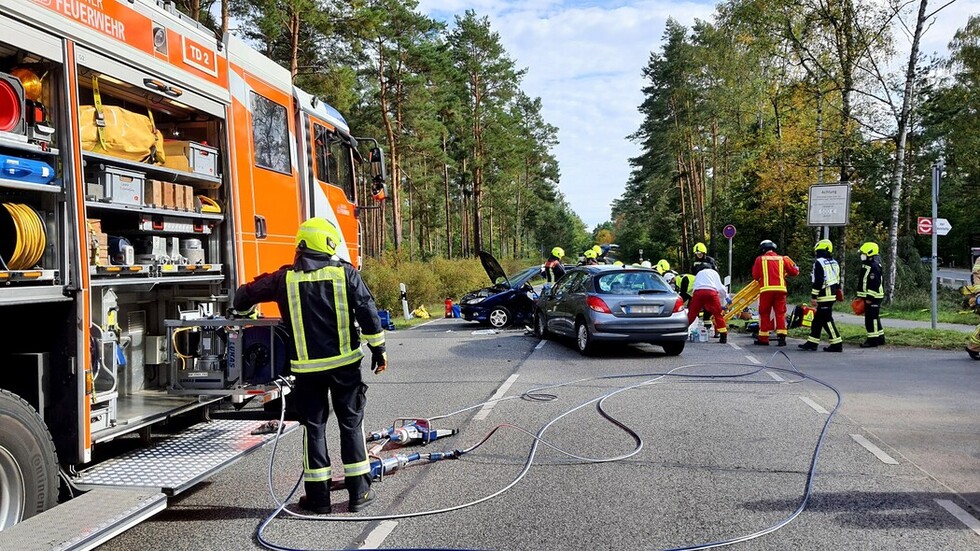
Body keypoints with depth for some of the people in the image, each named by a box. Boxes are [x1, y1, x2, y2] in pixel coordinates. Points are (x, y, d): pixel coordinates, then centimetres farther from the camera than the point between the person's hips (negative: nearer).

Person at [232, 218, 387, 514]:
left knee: (314, 428, 10)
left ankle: (318, 496, 14)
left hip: (307, 367, 1)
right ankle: (359, 492, 13)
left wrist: (241, 306, 37)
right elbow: (367, 312, -7)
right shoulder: (344, 272, -4)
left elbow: (247, 293, 13)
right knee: (351, 424, 9)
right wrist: (378, 350, 2)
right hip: (344, 363, -1)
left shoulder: (285, 278, 2)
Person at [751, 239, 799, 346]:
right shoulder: (782, 259, 11)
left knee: (764, 314, 7)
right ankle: (781, 336, -5)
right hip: (780, 289, 2)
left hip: (766, 289, -2)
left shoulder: (760, 259, 5)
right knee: (780, 313, 5)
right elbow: (794, 271, 14)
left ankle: (763, 338, 10)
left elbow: (755, 276, 5)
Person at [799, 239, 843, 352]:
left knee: (827, 320, -6)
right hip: (832, 295, 10)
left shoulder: (819, 263, -12)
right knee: (817, 319, 14)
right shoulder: (834, 263, 16)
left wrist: (814, 296, -16)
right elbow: (837, 281, 21)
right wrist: (837, 293, 27)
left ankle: (837, 344, -6)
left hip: (824, 296, -10)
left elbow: (818, 281, -19)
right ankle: (812, 342, 18)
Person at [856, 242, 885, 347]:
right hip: (869, 297, 11)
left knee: (871, 318, -9)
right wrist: (862, 296, 23)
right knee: (874, 318, 16)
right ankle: (880, 338, 25)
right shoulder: (867, 265, 17)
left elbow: (874, 284, -22)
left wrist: (869, 298, -23)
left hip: (873, 298, -11)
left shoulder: (874, 266, -17)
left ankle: (872, 340, -7)